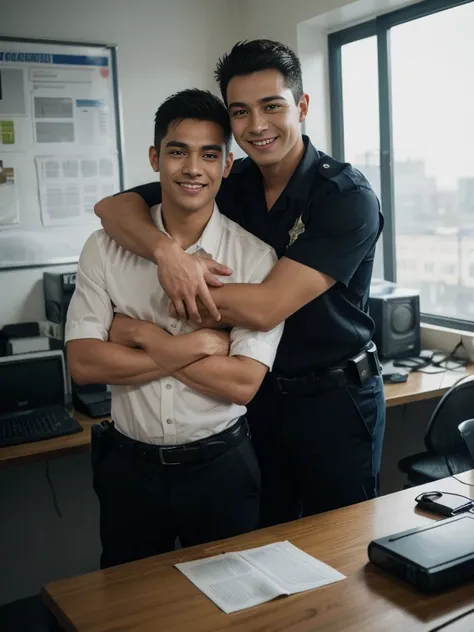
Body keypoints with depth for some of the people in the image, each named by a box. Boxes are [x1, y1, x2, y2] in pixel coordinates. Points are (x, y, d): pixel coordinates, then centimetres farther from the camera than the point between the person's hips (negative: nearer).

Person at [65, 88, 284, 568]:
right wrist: (195, 346, -18)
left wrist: (145, 336, -16)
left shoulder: (254, 255, -10)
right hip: (130, 466, 2)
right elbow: (83, 363, -12)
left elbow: (243, 382, -16)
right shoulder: (106, 248, -5)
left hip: (221, 465, -1)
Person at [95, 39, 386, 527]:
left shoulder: (347, 197, -17)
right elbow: (113, 207, -7)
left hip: (334, 400, -4)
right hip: (260, 393, 5)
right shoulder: (230, 184, -1)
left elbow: (265, 308, -26)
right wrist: (167, 252, -27)